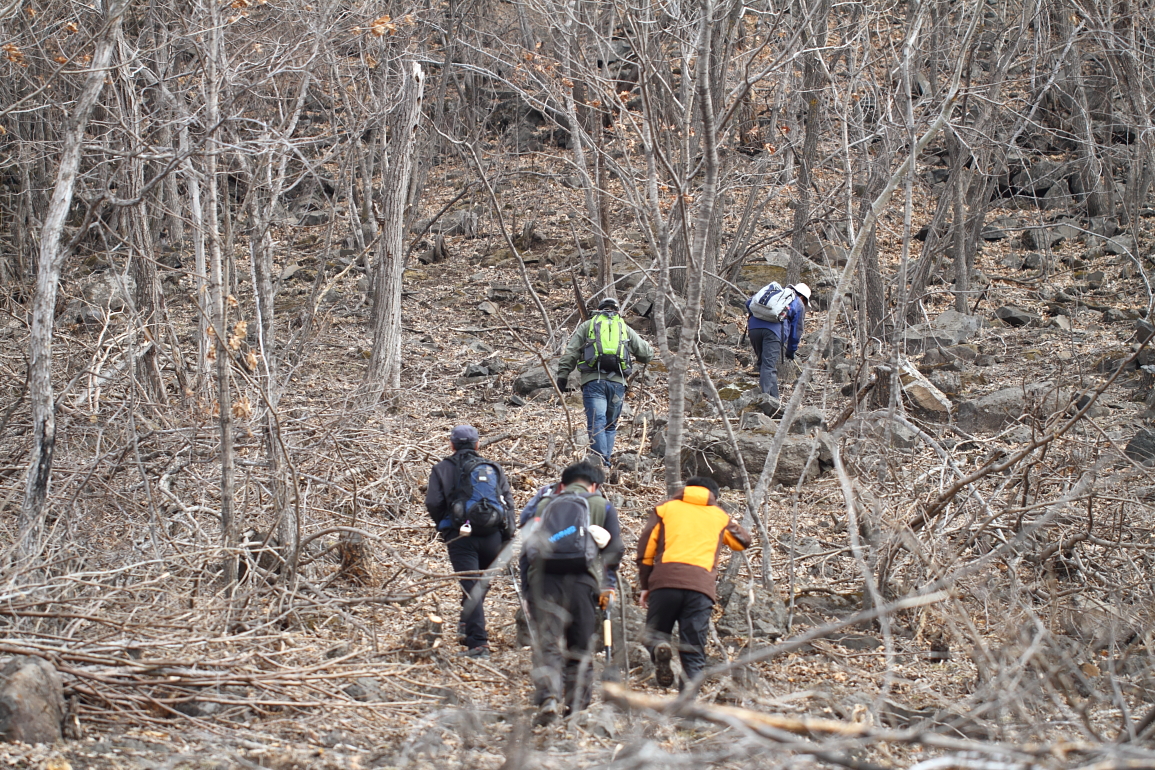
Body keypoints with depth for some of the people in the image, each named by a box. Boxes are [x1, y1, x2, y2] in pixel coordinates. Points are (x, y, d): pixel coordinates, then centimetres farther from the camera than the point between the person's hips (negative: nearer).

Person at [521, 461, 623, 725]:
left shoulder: (541, 505, 24)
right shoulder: (602, 507, 19)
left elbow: (527, 549, 18)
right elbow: (614, 548, 6)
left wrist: (527, 589, 18)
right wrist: (608, 585, 10)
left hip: (542, 578, 1)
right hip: (581, 579, -1)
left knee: (546, 644, -4)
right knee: (580, 647, 9)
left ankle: (548, 698, -24)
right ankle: (576, 706, 7)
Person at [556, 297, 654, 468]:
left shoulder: (587, 326, 15)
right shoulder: (625, 329, 19)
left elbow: (570, 353, 6)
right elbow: (646, 354, 20)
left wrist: (562, 376, 6)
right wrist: (649, 350, 43)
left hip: (593, 381, -2)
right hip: (617, 382, 2)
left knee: (596, 424, -11)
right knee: (610, 426, 12)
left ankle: (601, 462, -26)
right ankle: (605, 465, 6)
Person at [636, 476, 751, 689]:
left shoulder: (665, 508, 20)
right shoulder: (719, 516, 24)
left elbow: (646, 547, 13)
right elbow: (743, 542, 39)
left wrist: (645, 585, 17)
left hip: (665, 580, -1)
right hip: (701, 585, 1)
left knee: (654, 633, 12)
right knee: (693, 649, 4)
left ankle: (659, 648, -22)